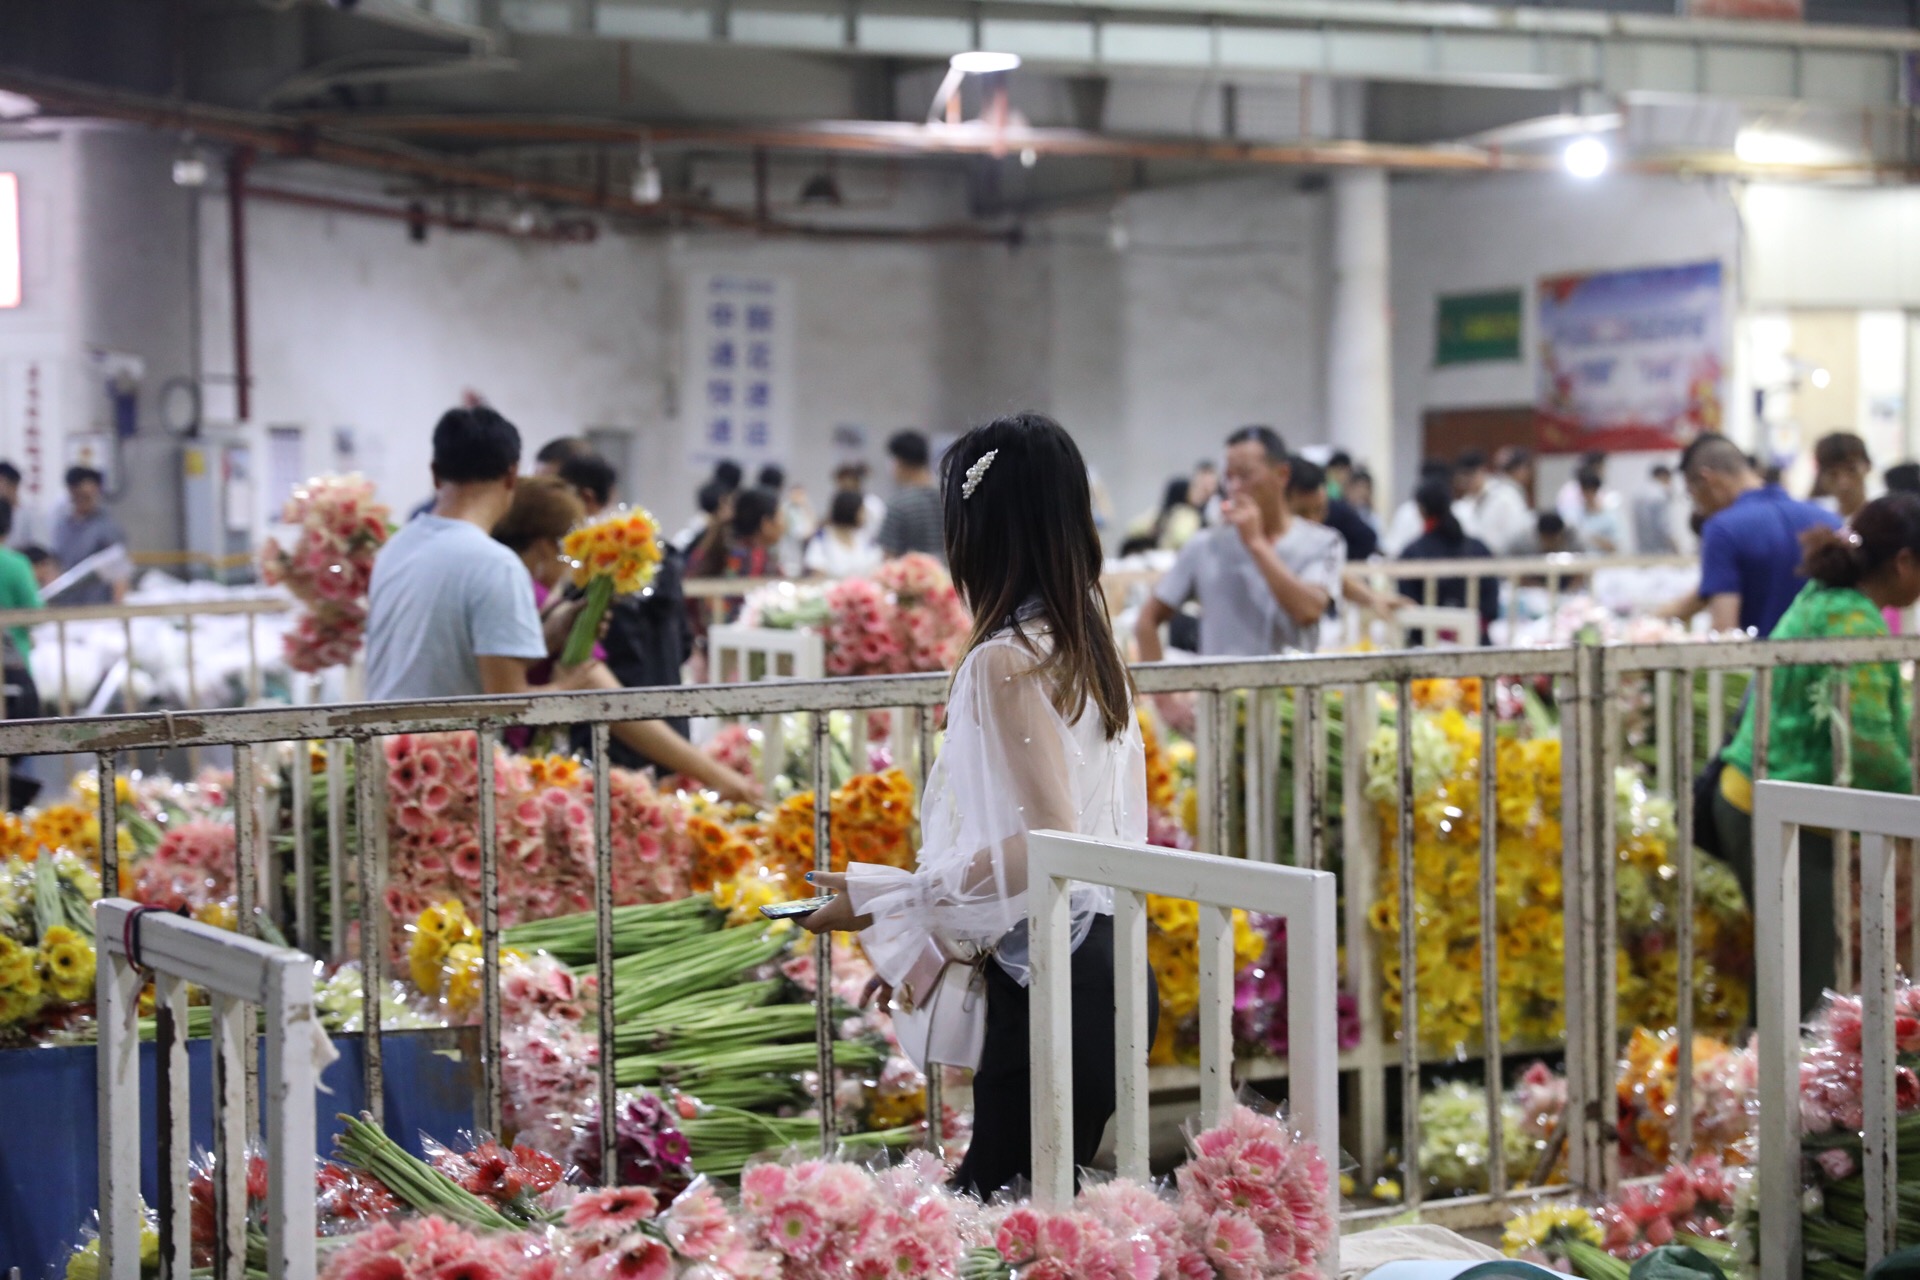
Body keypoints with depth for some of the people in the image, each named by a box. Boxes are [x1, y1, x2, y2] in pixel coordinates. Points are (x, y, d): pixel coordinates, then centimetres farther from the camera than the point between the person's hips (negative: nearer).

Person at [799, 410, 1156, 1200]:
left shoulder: (1007, 661, -15)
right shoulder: (1086, 646, 11)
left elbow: (1046, 843, -20)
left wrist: (886, 902, -14)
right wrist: (925, 939, 20)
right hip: (1102, 962, 9)